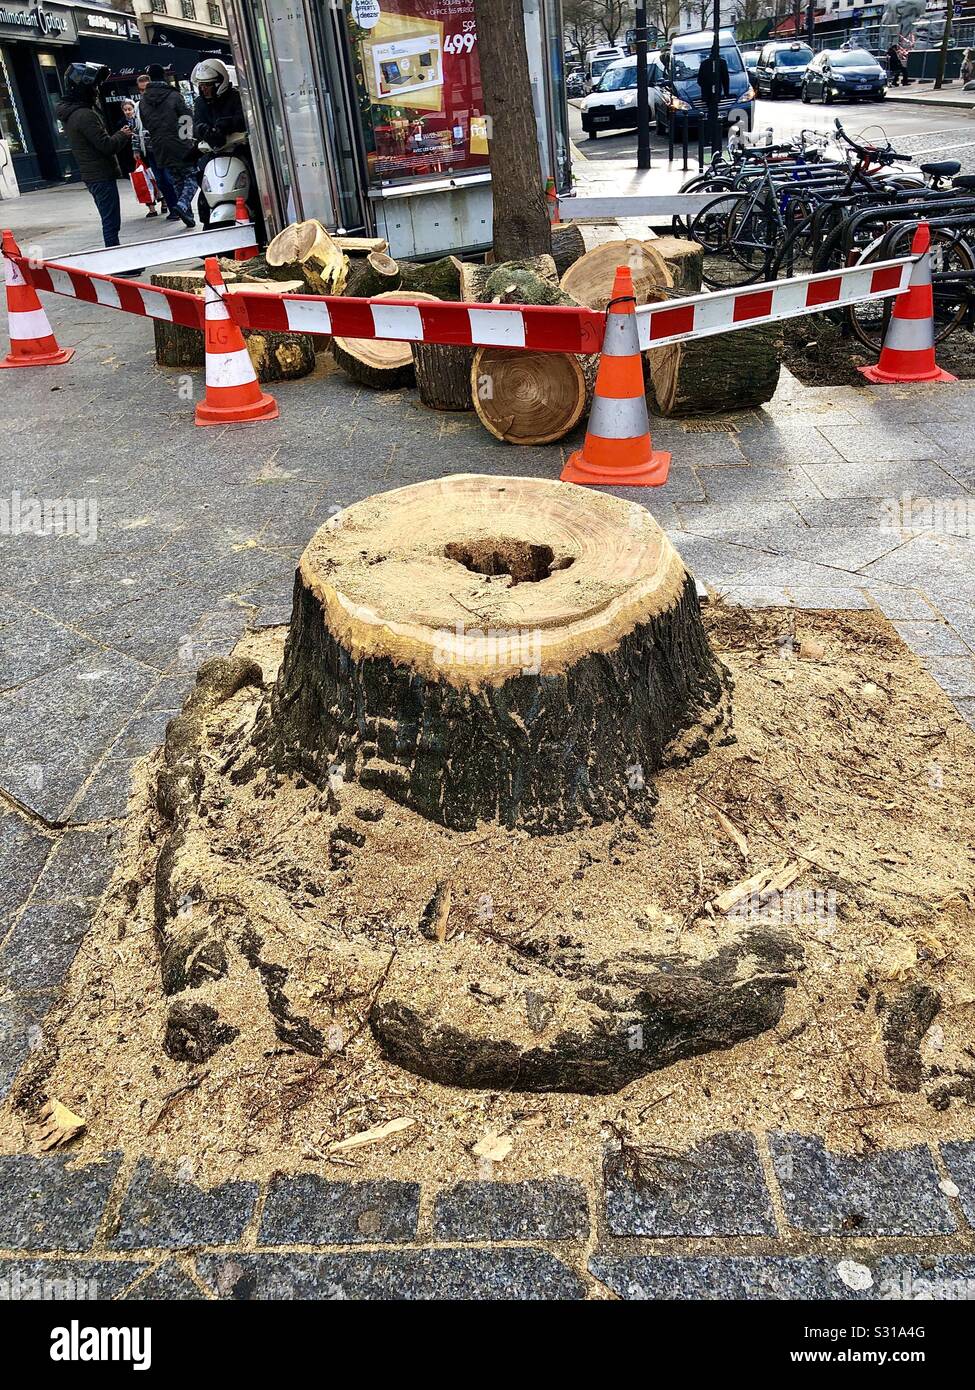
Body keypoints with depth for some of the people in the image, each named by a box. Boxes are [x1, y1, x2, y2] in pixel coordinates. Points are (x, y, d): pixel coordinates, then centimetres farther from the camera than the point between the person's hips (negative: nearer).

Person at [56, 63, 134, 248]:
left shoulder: (70, 113, 14)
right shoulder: (85, 115, -18)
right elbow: (107, 146, -21)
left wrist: (121, 136, 11)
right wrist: (123, 135, -3)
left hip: (91, 175, 10)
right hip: (102, 176, -10)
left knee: (109, 222, 15)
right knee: (111, 223, -9)